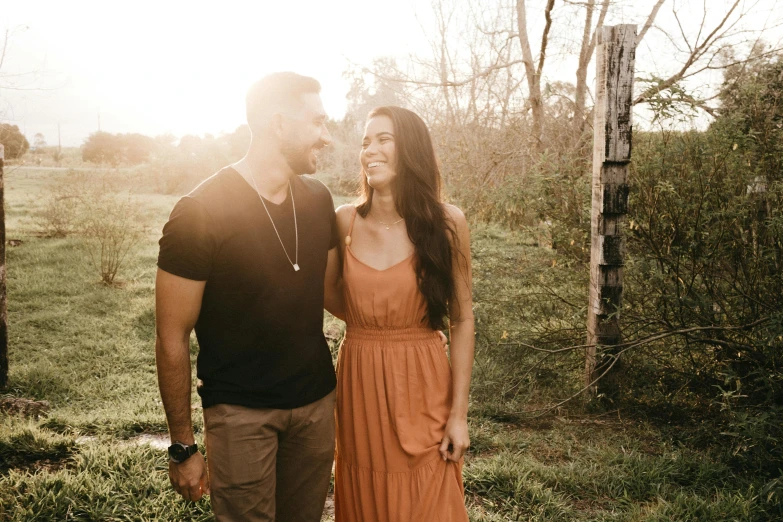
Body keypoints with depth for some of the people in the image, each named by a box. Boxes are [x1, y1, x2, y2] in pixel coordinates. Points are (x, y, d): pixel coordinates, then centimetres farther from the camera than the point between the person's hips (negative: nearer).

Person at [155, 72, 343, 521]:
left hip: (318, 401, 5)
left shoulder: (318, 200, 0)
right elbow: (172, 339, -11)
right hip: (242, 412, -5)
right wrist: (183, 447, -7)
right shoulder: (201, 212, -16)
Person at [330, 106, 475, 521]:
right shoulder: (345, 221, -2)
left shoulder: (446, 222, -8)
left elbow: (462, 320, -4)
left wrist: (459, 413, -5)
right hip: (358, 384, 2)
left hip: (421, 387, -2)